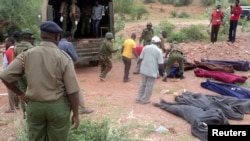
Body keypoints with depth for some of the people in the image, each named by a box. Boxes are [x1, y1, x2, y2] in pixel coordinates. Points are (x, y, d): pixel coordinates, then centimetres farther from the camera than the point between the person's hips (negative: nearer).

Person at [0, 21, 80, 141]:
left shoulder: (27, 54, -5)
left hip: (34, 106, 3)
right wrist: (76, 114, -3)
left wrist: (20, 94, 8)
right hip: (58, 106, -3)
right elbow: (72, 91, -14)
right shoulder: (63, 57, -14)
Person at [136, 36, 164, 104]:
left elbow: (140, 59, 5)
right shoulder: (158, 51, -10)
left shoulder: (145, 47, 2)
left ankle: (139, 98, 27)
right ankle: (144, 100, 17)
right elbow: (160, 64, -12)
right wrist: (162, 68, 7)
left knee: (143, 84, 20)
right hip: (152, 71, -5)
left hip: (143, 69, 5)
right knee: (149, 86, 9)